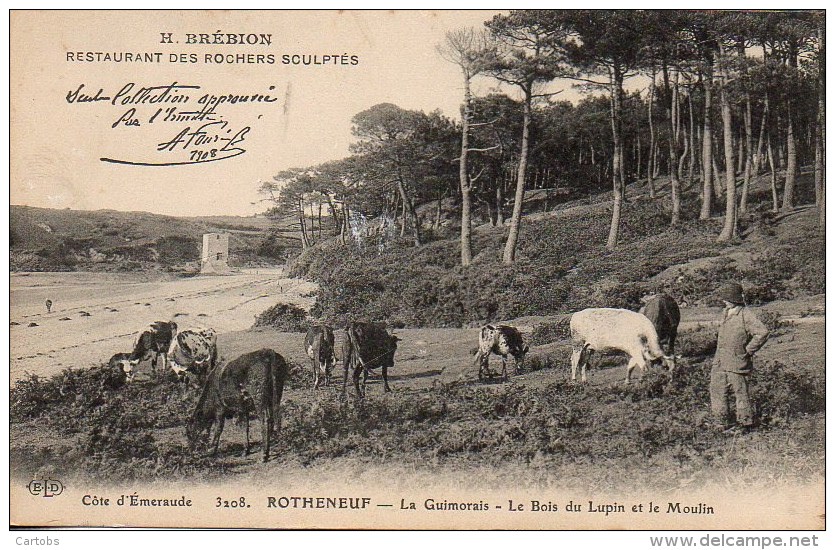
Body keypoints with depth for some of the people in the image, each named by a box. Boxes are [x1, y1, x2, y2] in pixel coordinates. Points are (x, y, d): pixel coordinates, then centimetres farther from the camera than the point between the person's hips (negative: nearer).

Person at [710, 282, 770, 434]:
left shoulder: (746, 315, -16)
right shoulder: (725, 312, 10)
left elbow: (762, 332, -22)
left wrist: (748, 350, -15)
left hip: (737, 363, -8)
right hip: (720, 363, 8)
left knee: (741, 393, 3)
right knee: (717, 390, 10)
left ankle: (745, 423, 15)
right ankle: (723, 422, 21)